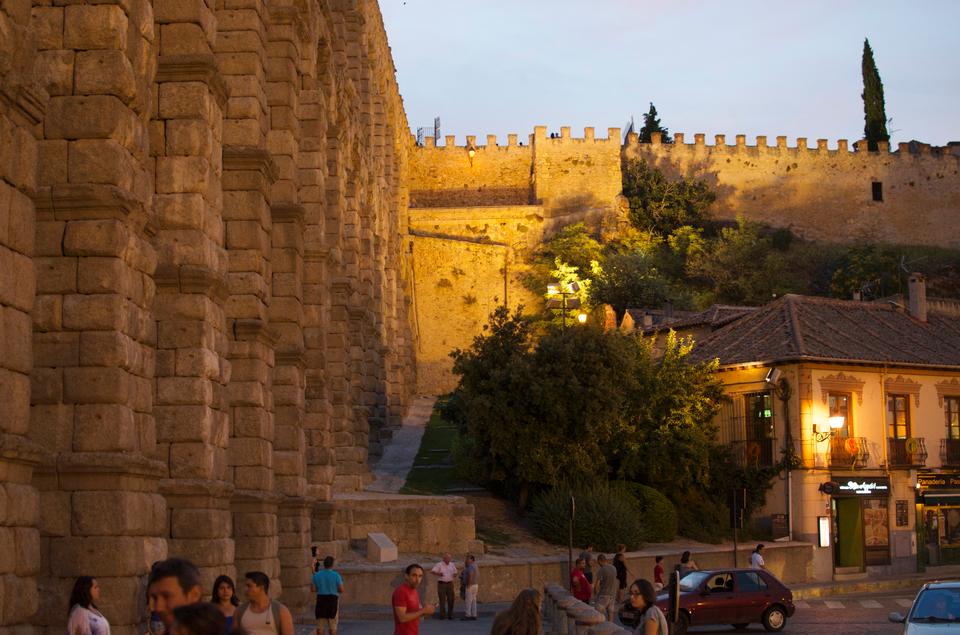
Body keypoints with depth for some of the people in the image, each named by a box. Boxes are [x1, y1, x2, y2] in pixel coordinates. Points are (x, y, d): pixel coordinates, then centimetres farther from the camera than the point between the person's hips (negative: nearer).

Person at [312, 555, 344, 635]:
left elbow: (313, 589, -1)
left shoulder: (317, 575, -2)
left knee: (320, 626, 8)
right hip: (333, 601, -2)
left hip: (321, 600, 2)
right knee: (332, 626, 6)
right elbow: (341, 590, -9)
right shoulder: (336, 575, -10)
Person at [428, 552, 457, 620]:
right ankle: (442, 615, 1)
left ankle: (450, 615, 9)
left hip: (450, 583, 4)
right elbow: (432, 571, -13)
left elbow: (455, 572, 22)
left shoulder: (452, 565, 11)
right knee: (442, 600, -4)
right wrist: (438, 573, -32)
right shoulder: (439, 565, -5)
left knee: (451, 599, 1)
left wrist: (455, 575, -3)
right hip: (442, 583, -4)